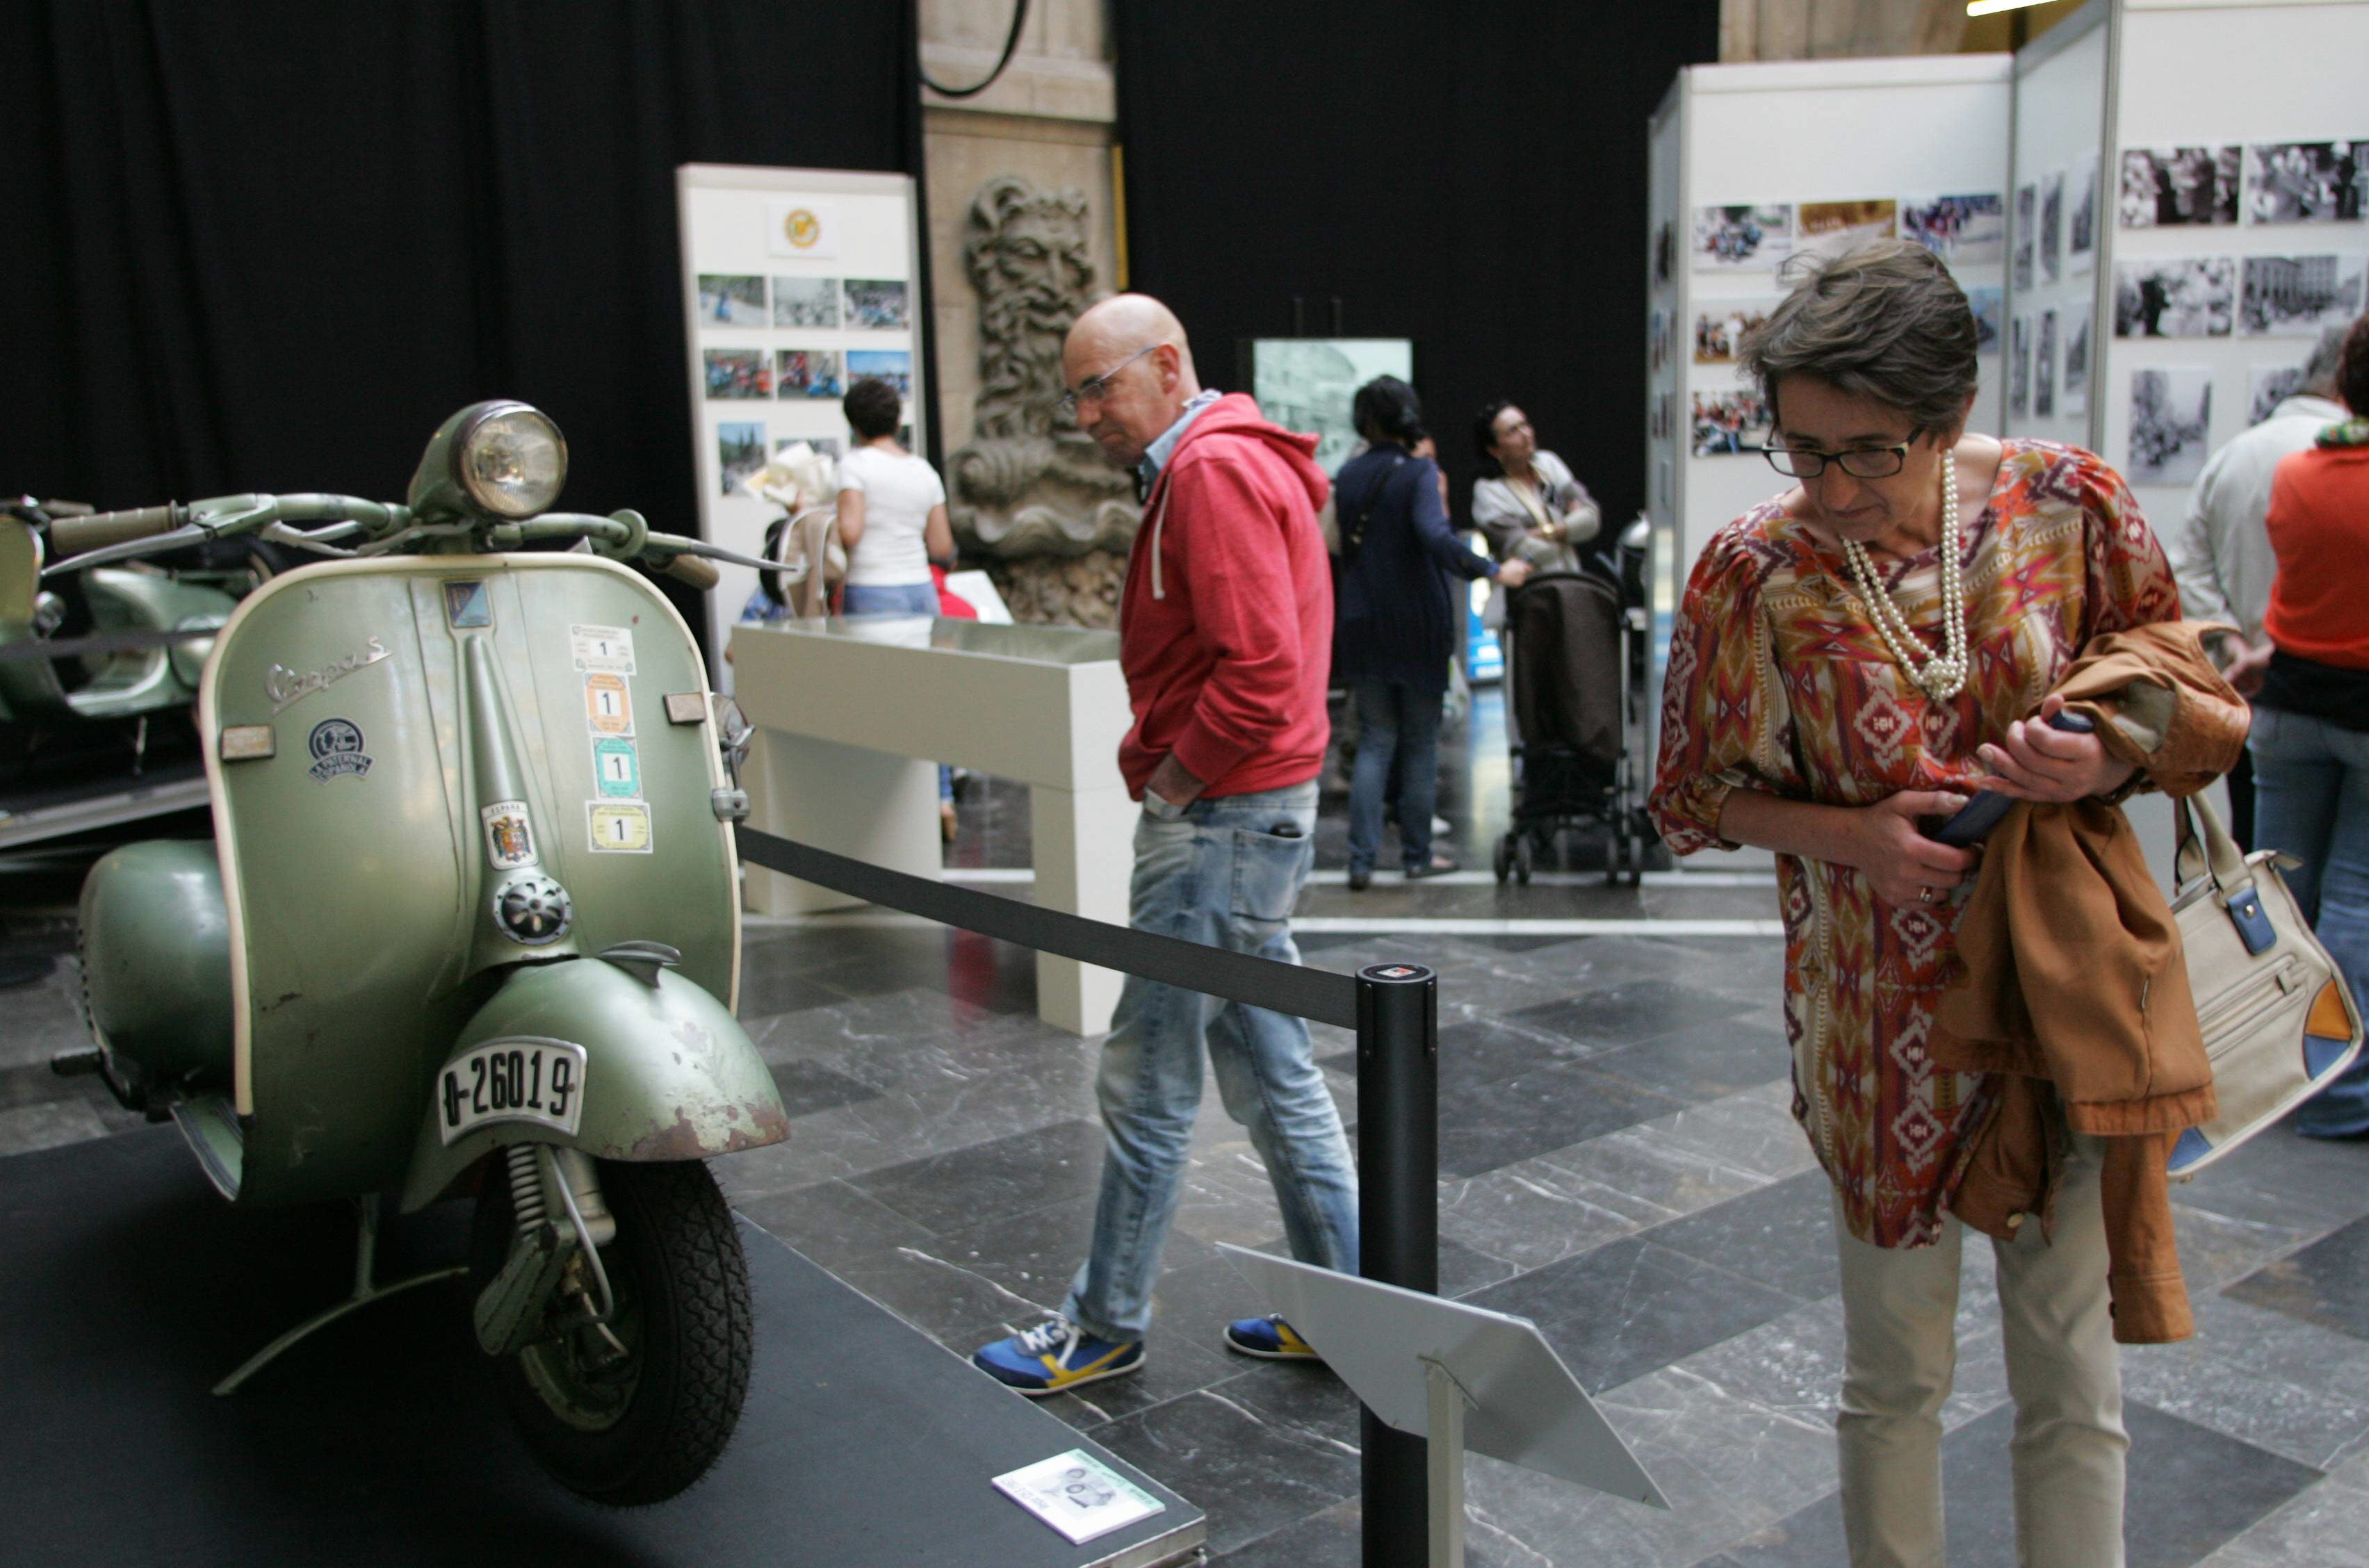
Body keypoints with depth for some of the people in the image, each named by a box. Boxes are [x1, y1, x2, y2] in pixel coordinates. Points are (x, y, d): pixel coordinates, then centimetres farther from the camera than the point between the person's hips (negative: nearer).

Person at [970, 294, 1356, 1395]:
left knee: (1146, 1085, 1)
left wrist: (1170, 779, -14)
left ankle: (1104, 1329, 15)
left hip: (1224, 818, -11)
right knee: (1272, 1075, 15)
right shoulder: (1208, 466, 18)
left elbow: (1261, 670, -26)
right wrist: (1159, 762, 11)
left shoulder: (1216, 471, -15)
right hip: (1252, 813, 11)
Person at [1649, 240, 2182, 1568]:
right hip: (1883, 1017, -1)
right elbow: (1698, 794, 0)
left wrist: (2106, 761, -16)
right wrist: (1849, 835, -18)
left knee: (2075, 1378, 12)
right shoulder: (1754, 573, -12)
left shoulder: (2070, 503, -9)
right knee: (1897, 1373, 14)